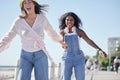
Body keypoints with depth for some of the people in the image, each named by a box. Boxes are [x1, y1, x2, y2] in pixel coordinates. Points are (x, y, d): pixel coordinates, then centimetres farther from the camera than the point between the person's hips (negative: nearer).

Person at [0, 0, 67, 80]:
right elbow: (7, 38, -6)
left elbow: (51, 31, 12)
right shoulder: (19, 21, -9)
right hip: (26, 56, 0)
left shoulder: (42, 18, -7)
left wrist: (62, 43, 28)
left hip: (40, 56, 0)